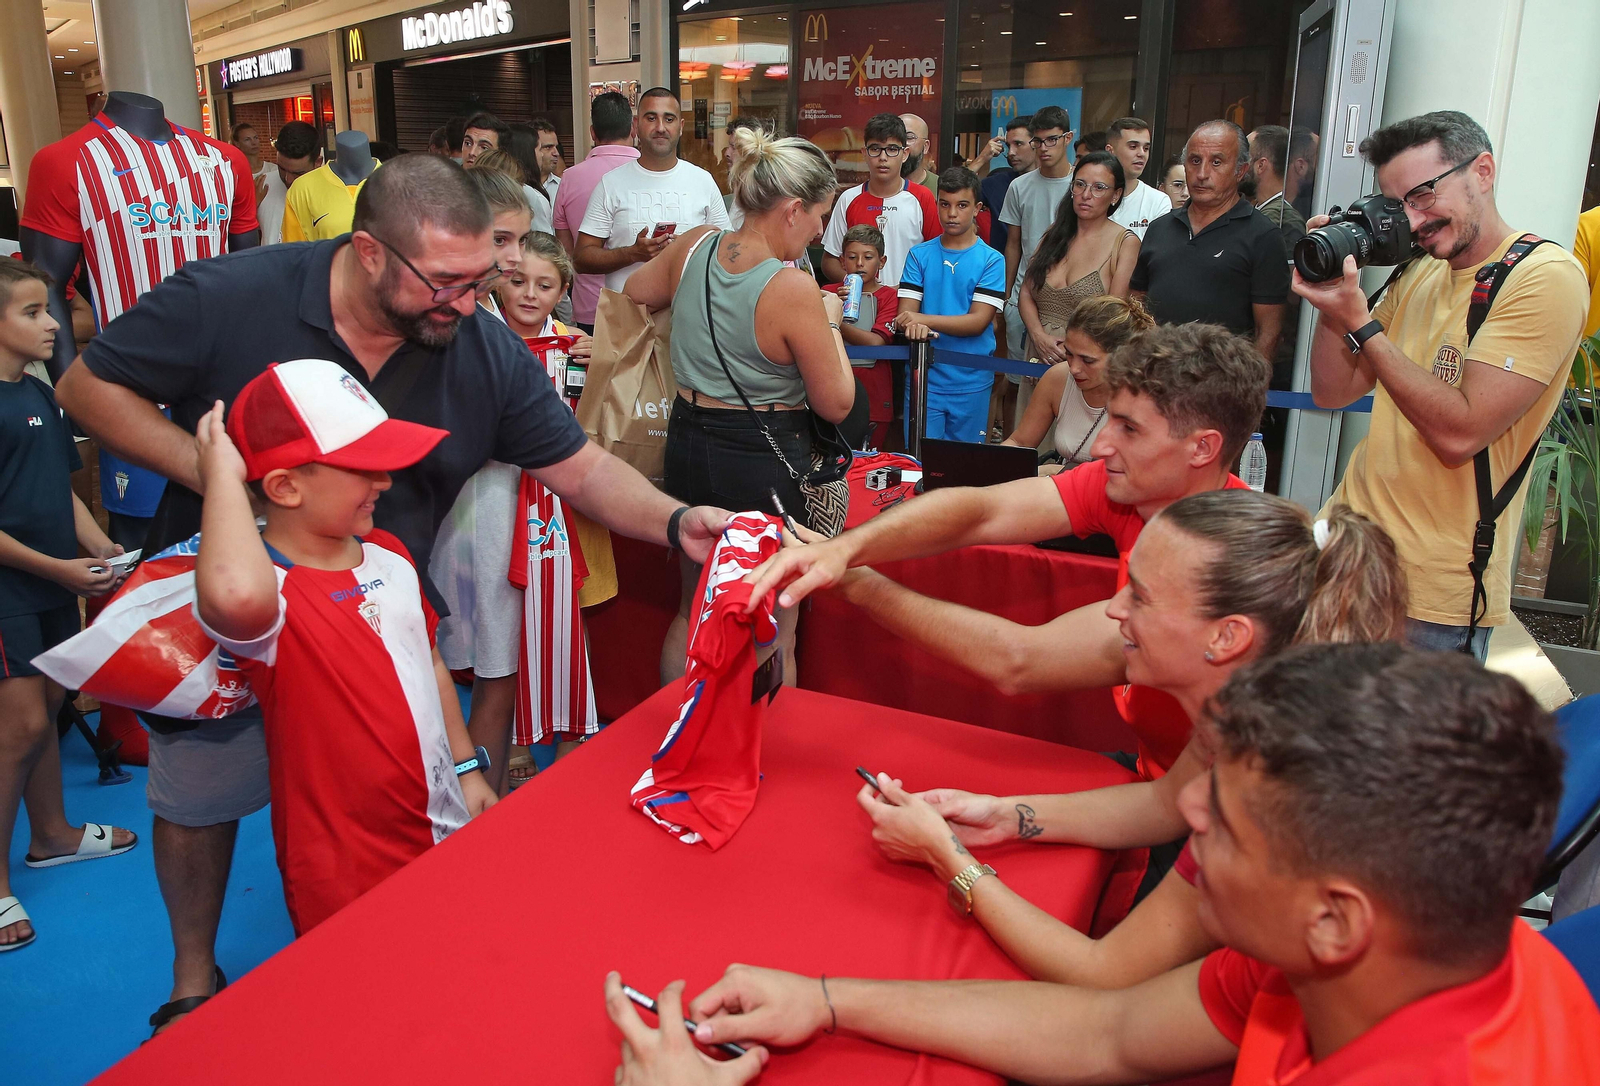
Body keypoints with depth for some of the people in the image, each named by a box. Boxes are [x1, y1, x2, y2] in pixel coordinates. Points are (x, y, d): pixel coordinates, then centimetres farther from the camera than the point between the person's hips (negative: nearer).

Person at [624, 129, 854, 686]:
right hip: (765, 463, -7)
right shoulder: (793, 289, -22)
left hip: (688, 447, 7)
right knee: (774, 635, 11)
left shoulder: (693, 246, -4)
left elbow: (635, 292, 17)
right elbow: (835, 404, -13)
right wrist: (829, 322, 0)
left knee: (693, 611, 25)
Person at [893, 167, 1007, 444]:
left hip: (971, 382, -1)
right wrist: (915, 328, -28)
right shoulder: (920, 255, 5)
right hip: (923, 378, 1)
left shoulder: (991, 260, -2)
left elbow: (978, 321, -11)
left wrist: (925, 319, -24)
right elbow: (906, 312, -3)